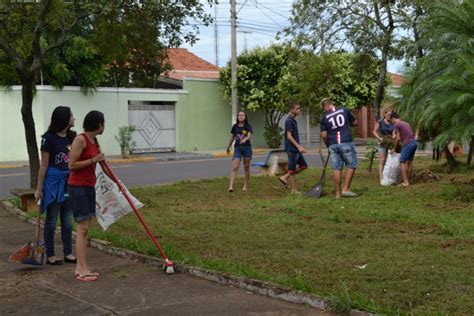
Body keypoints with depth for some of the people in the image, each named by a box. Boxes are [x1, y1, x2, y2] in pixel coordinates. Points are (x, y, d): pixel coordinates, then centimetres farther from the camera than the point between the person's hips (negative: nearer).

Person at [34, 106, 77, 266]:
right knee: (51, 220, 5)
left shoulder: (72, 136, 6)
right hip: (54, 182, -6)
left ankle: (68, 253, 19)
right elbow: (44, 165, -9)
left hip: (69, 182, 6)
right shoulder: (49, 138, -11)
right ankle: (50, 255, 14)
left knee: (68, 220, 10)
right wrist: (39, 188, -8)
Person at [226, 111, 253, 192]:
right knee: (235, 167, -11)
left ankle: (245, 186, 18)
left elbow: (249, 136, -15)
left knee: (246, 167, 6)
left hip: (247, 147, 0)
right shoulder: (235, 126, 6)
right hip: (237, 148, 1)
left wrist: (245, 139, -37)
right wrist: (228, 147, 26)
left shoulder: (248, 126, 0)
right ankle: (231, 186, -18)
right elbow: (232, 137, 17)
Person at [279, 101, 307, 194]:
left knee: (303, 165, 14)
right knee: (292, 170, -1)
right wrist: (298, 146, -23)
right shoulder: (289, 121, -16)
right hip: (291, 149, -10)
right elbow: (289, 136, -20)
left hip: (295, 149, 10)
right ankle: (294, 190, 7)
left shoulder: (293, 120, 14)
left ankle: (285, 177, 15)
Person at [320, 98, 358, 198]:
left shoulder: (324, 117, 3)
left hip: (333, 145, 2)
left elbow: (324, 135, 1)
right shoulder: (344, 110, 4)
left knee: (337, 168, 6)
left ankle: (338, 193, 10)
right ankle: (345, 189, 0)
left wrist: (328, 145, 16)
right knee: (352, 165, 7)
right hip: (346, 143, -2)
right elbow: (355, 122, 14)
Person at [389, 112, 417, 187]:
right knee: (410, 161, 15)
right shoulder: (406, 123, 24)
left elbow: (398, 138, -8)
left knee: (402, 162, -5)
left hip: (408, 144, -8)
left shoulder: (396, 125, -2)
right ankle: (408, 180, 17)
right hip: (414, 142, 8)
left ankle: (405, 182, -11)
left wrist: (394, 148, 3)